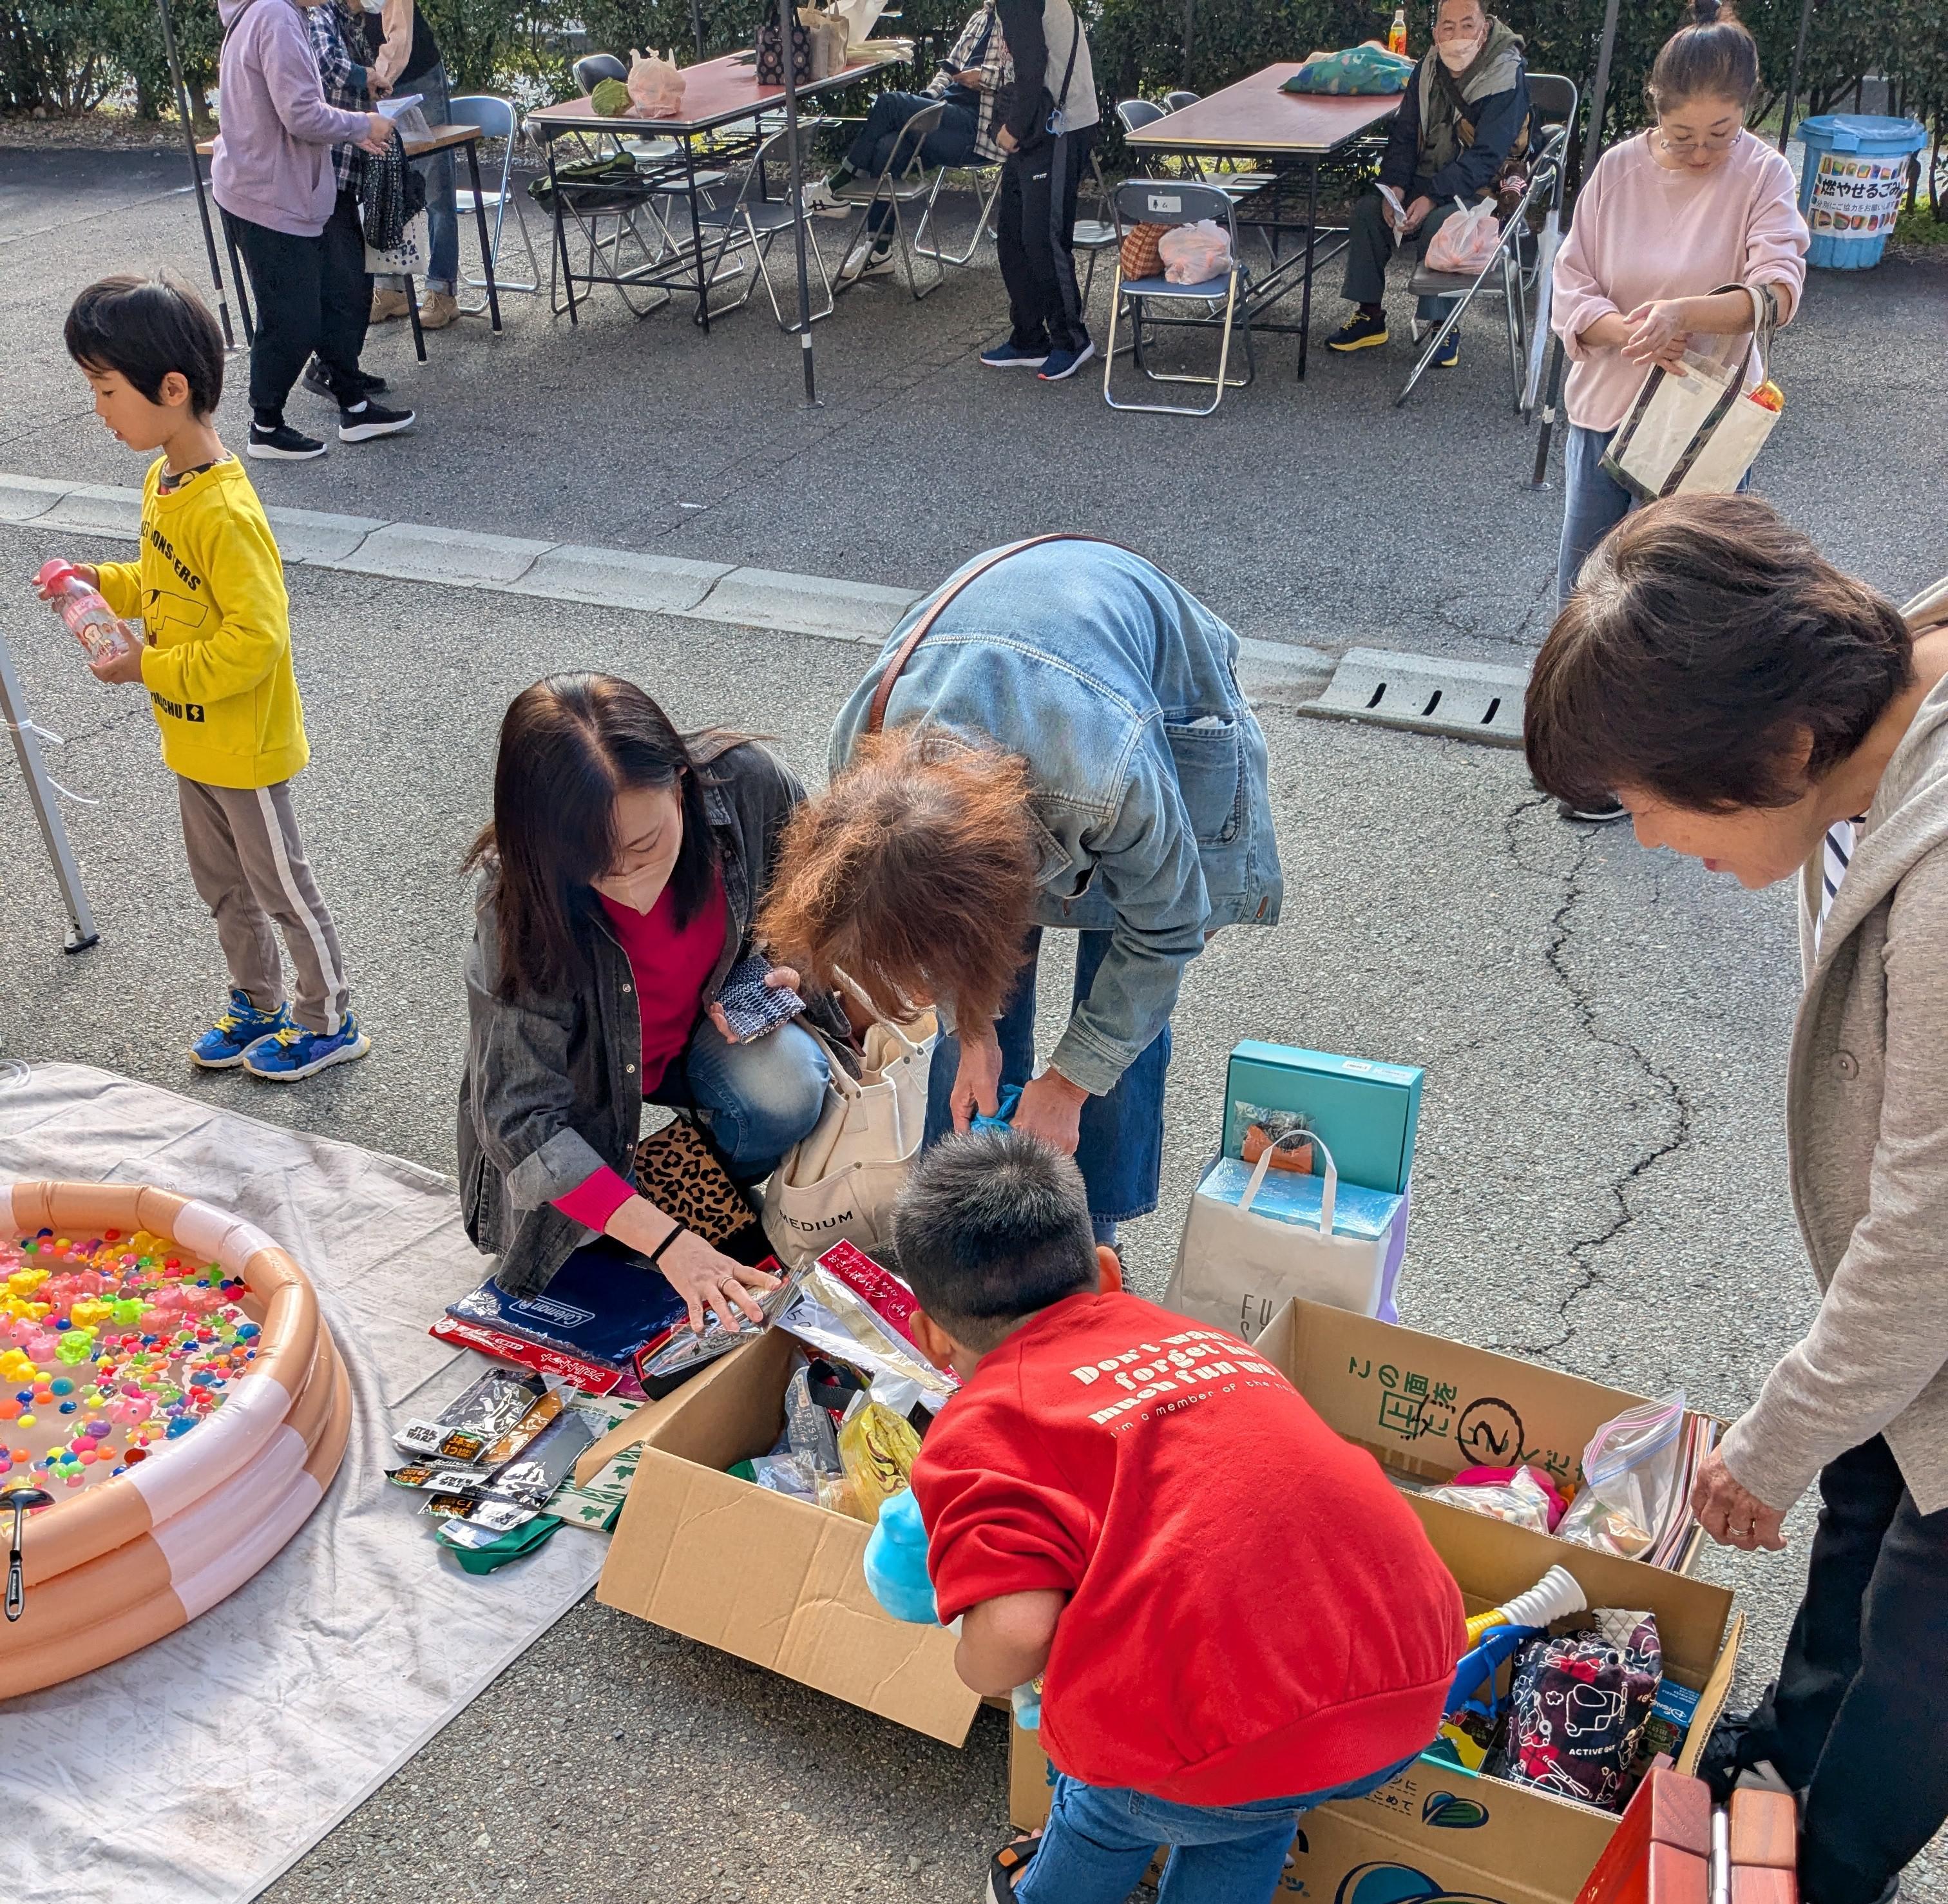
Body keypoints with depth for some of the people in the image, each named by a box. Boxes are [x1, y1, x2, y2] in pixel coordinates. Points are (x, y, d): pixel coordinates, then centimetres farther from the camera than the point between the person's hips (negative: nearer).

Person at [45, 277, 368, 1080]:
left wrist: (150, 668, -24)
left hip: (245, 748, -9)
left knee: (282, 888, 9)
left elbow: (257, 640, -29)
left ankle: (329, 1023, 27)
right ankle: (258, 1006, 42)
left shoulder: (225, 512, -29)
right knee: (223, 888, 23)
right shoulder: (163, 482, 1)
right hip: (192, 742, 9)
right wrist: (101, 582, -1)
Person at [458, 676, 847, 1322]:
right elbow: (521, 1118, -32)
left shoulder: (745, 784, -29)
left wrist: (789, 965, -20)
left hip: (709, 1026, 1)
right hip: (589, 1068, -1)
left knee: (788, 1088, -29)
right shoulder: (522, 905, -34)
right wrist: (666, 1239, -40)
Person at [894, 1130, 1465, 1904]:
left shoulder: (977, 1427, 3)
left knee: (1112, 1804, 31)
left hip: (1218, 1742, -4)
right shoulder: (1203, 1339, 22)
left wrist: (975, 1665, 12)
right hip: (1411, 1696, 5)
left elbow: (1012, 1636, -11)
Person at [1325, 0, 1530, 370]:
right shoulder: (1429, 68, 3)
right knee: (1368, 207, -14)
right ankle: (1369, 315, -4)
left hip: (1483, 187, -6)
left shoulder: (1507, 76, -17)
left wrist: (1431, 198, -31)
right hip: (1428, 179, 6)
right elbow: (1404, 135, 6)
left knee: (1438, 223, -34)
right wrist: (1394, 187, -13)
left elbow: (1486, 157, -23)